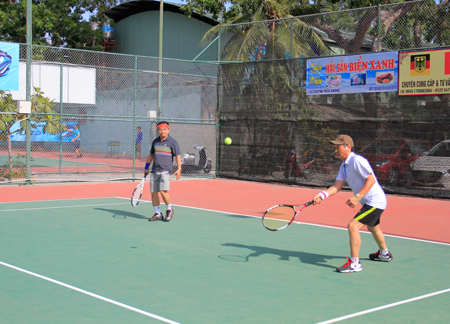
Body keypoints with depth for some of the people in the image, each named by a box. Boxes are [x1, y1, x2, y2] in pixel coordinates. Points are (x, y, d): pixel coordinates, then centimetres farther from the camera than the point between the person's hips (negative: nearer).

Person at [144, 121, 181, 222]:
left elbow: (178, 156, -4)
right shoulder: (155, 142, 13)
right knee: (153, 193, 3)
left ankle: (170, 210, 4)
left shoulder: (172, 142, -1)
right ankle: (158, 214, 14)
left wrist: (179, 169, -14)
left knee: (163, 191, -18)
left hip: (165, 171, -5)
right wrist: (146, 167, 22)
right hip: (154, 171, 6)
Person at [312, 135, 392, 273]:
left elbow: (371, 180, -25)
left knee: (353, 226, -21)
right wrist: (322, 195, -18)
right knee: (372, 228, 31)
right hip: (370, 202, 11)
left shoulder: (357, 160, -21)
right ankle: (384, 253, 55)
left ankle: (354, 263, -16)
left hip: (375, 201, -11)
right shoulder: (344, 165, 8)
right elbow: (337, 186, -1)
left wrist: (357, 197, -33)